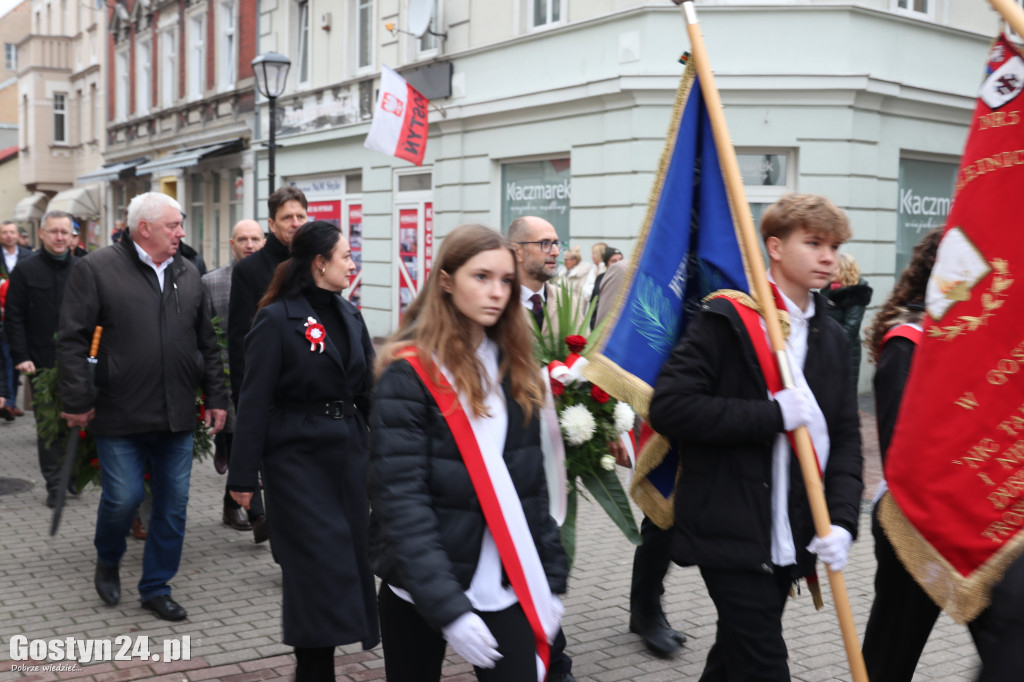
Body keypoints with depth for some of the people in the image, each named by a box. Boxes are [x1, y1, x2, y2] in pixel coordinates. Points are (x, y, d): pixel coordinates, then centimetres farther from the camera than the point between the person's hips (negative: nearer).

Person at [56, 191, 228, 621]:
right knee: (122, 499, 0)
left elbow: (207, 343, 15)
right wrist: (78, 401, -10)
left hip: (177, 419, 5)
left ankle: (156, 588, 23)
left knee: (173, 505, 8)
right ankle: (107, 562, 32)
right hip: (121, 418, -5)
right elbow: (72, 339, -7)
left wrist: (216, 398, 12)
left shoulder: (187, 274, 11)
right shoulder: (96, 269, -5)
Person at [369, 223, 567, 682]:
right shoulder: (409, 374, -12)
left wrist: (551, 579, 6)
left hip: (506, 589, 4)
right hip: (420, 590, -4)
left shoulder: (514, 369, 6)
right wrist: (448, 606, -23)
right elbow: (401, 500, -17)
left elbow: (531, 484, 10)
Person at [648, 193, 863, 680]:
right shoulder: (728, 320, -10)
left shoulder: (831, 339, 11)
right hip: (730, 533, -6)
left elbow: (845, 438, 8)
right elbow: (669, 407, -18)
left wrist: (841, 520, -7)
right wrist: (773, 415, -21)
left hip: (792, 542, 6)